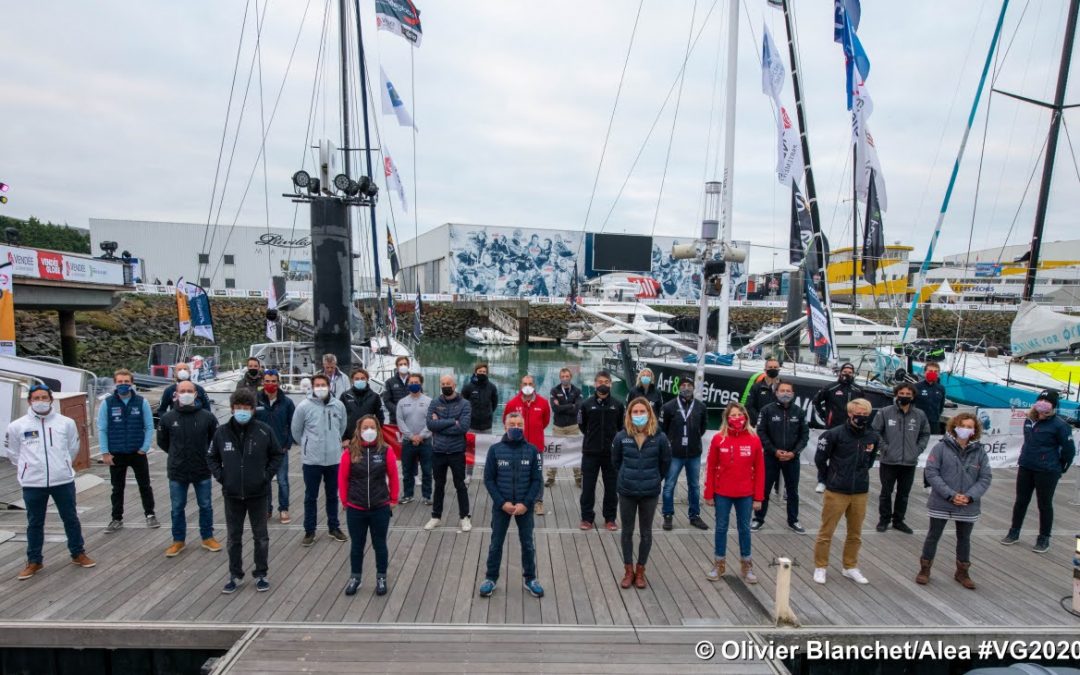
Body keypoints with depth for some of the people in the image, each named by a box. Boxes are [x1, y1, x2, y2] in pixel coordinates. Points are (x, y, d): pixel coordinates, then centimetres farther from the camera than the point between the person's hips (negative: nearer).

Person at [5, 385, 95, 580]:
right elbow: (12, 452, 10)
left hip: (63, 480, 0)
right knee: (34, 523, 13)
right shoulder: (17, 426, -4)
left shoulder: (67, 423, -3)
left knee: (71, 518, 12)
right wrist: (28, 467, 13)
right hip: (32, 484, 0)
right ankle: (34, 561, 27)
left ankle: (78, 553, 26)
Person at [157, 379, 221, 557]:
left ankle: (207, 537, 28)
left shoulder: (207, 416, -9)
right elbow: (162, 442, 10)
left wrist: (204, 454, 6)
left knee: (206, 506, 12)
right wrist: (177, 455, 9)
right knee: (177, 508, 12)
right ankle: (178, 540, 28)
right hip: (177, 472, 1)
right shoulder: (168, 418, -7)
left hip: (203, 470, 0)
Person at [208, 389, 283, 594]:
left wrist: (267, 475, -7)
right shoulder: (222, 432, -5)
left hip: (258, 493, -2)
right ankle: (235, 575, 28)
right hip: (232, 494, 2)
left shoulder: (265, 431, -10)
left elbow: (277, 455, 2)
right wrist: (220, 476, -2)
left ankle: (261, 574, 24)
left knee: (261, 536, 9)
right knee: (233, 537, 13)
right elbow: (211, 457, 9)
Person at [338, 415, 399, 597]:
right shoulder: (350, 452, -7)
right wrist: (345, 500, 2)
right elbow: (342, 478, 1)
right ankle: (354, 577, 32)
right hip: (355, 509, 1)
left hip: (381, 508, 0)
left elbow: (393, 476, 0)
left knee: (379, 544, 12)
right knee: (357, 545, 15)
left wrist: (393, 499, 3)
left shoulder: (386, 451, -8)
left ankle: (381, 578, 28)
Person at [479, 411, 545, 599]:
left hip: (525, 506, 0)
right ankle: (491, 578, 26)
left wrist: (526, 503, -13)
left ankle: (530, 579, 26)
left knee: (528, 543, 11)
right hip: (501, 506, 0)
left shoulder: (532, 450, -6)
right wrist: (502, 503, -12)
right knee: (496, 543, 11)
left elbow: (537, 480, -4)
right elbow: (488, 479, -4)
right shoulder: (495, 450, -8)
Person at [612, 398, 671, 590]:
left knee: (646, 533, 12)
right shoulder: (621, 436, -9)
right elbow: (615, 461, 7)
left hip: (650, 493, 0)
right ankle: (628, 571, 27)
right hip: (626, 492, 1)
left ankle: (640, 571, 29)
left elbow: (665, 462, 4)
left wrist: (654, 479, 9)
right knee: (627, 531, 12)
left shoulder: (659, 437, -11)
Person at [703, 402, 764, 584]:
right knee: (721, 527, 10)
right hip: (722, 494, 0)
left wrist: (758, 497, -1)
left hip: (745, 494, 1)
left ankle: (746, 566, 28)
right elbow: (711, 468, -3)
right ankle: (719, 564, 25)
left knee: (744, 528, 13)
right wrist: (709, 493, -2)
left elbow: (759, 470, -2)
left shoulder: (754, 440, -6)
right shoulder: (718, 439, -8)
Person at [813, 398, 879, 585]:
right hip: (836, 492, -4)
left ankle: (850, 567, 33)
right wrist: (830, 479, 5)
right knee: (826, 532, 5)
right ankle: (820, 567, 19)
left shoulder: (873, 436, -2)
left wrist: (861, 475, 14)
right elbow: (820, 459, -5)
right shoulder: (835, 434, -15)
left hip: (860, 493, 4)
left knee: (855, 534, 16)